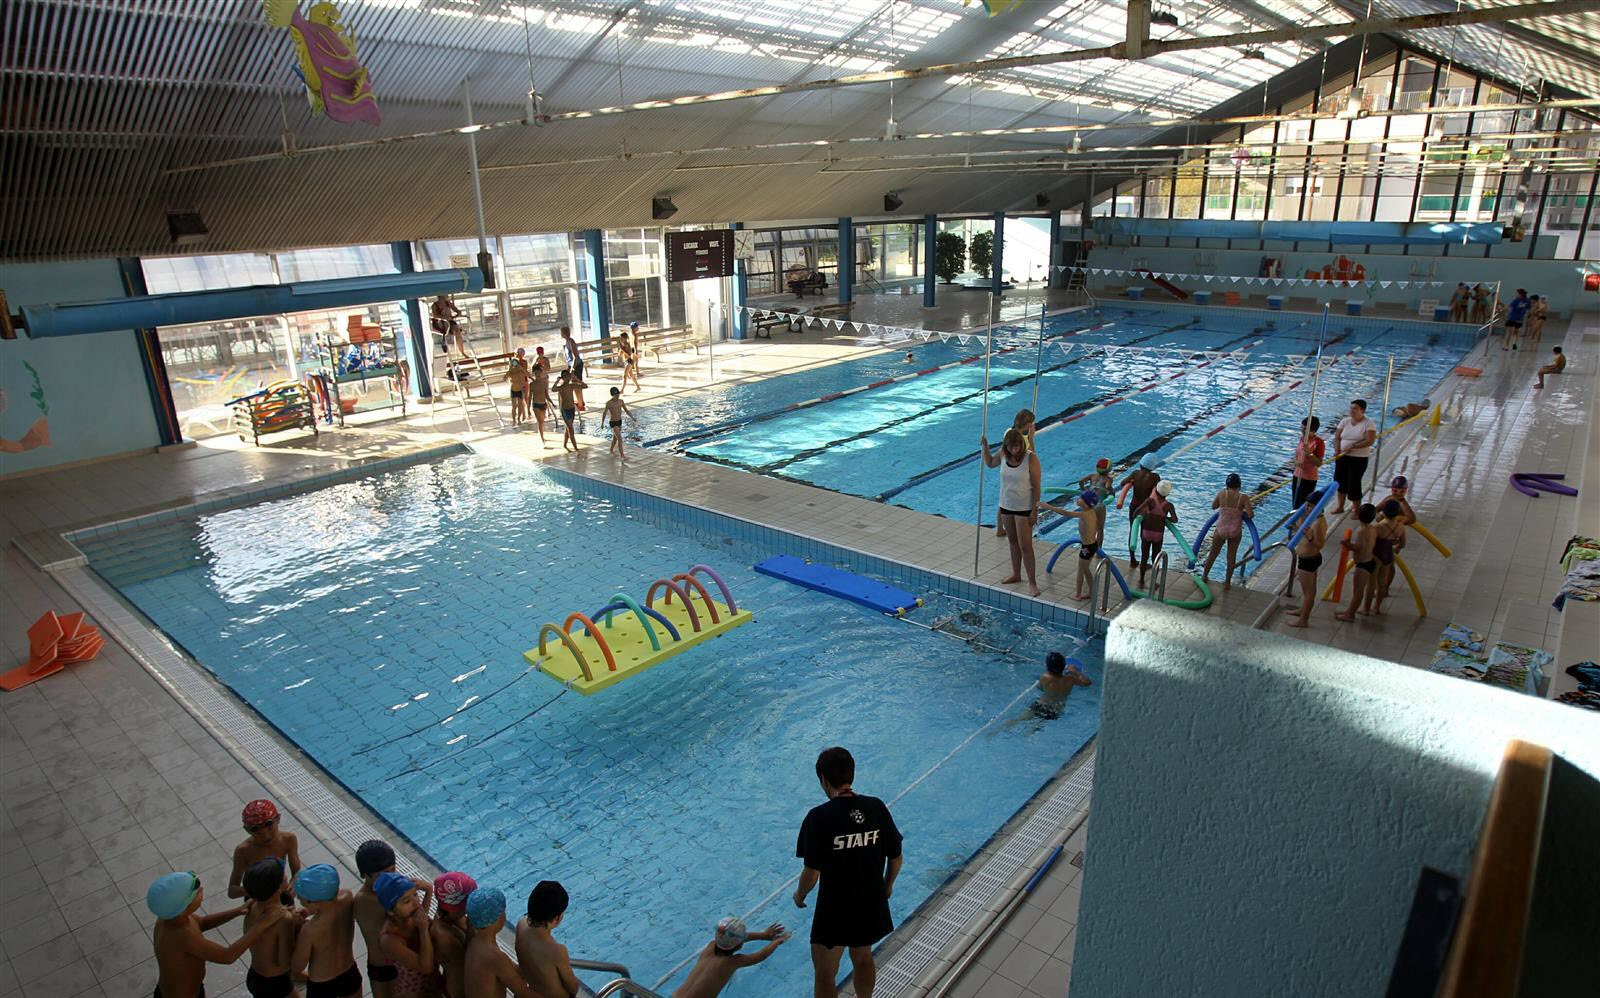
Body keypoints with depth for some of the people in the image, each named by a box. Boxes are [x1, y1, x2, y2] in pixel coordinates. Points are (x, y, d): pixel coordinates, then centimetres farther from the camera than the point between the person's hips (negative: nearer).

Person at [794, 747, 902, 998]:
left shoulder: (819, 817, -22)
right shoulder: (877, 807, -9)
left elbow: (812, 873, -20)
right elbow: (896, 858, -1)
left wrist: (800, 895, 1)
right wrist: (887, 885, 18)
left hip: (835, 911, -4)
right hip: (872, 905, 5)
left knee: (825, 976, 17)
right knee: (863, 959, 30)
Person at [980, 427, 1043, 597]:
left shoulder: (1030, 459, -19)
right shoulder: (1003, 454, -5)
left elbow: (1036, 486, -15)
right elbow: (990, 463, 18)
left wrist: (1034, 511, -15)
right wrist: (985, 447, 0)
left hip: (1024, 508, -5)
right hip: (1006, 506, 5)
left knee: (1025, 546, -4)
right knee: (1013, 542, 19)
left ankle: (1032, 582, 6)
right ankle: (1016, 574, 34)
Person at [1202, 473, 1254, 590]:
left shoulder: (1222, 494, -9)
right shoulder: (1243, 497, -12)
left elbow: (1213, 506, 6)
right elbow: (1250, 515, -15)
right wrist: (1242, 510, 4)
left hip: (1221, 529, 1)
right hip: (1235, 531, -1)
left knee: (1213, 554, 20)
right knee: (1232, 556, 15)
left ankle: (1204, 576, 35)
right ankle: (1227, 582, 23)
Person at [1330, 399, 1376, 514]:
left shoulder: (1368, 424, -9)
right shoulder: (1345, 421, 5)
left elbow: (1370, 441, -20)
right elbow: (1337, 438, 3)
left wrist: (1353, 446, -26)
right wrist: (1337, 450, -14)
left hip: (1359, 459, -5)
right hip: (1342, 457, 5)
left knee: (1354, 484, -2)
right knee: (1340, 481, 12)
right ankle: (1340, 506, 29)